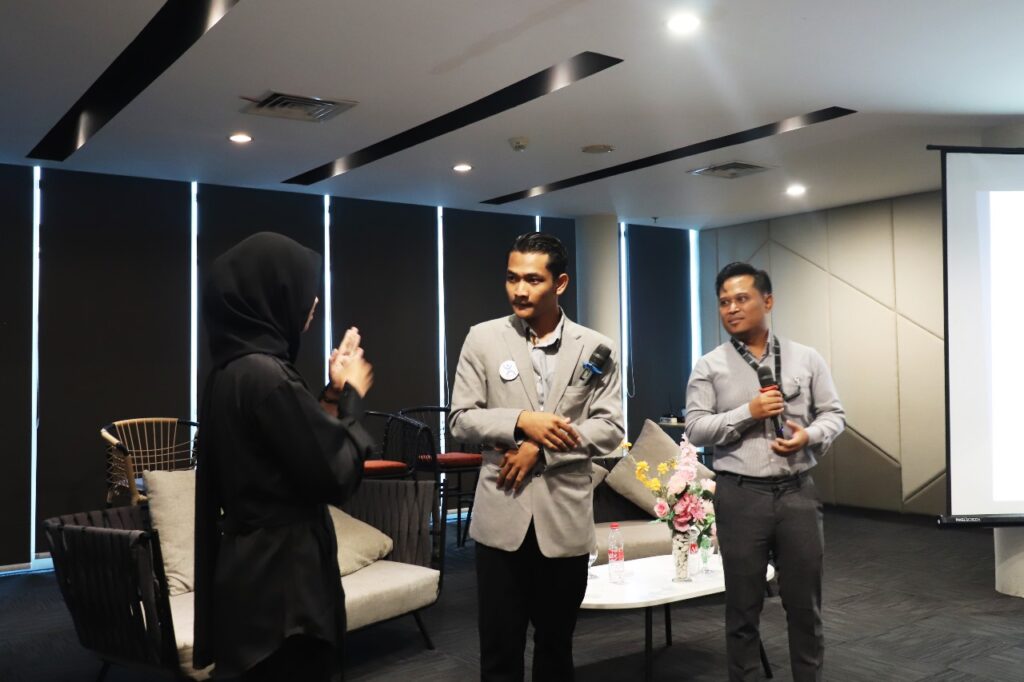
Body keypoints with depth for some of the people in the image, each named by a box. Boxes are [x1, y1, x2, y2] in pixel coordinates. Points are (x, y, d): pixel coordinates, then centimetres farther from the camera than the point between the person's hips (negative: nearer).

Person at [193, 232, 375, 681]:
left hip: (256, 565, 10)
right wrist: (351, 398, -4)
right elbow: (334, 475, -17)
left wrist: (334, 392, 10)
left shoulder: (233, 367, 7)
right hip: (280, 573, -10)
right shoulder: (264, 373, -21)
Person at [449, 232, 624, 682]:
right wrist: (521, 422, -17)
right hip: (502, 516, 0)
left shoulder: (595, 348, 2)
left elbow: (610, 428, -3)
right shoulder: (483, 339, 1)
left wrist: (542, 449, -14)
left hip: (565, 518, 1)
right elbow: (461, 420, -1)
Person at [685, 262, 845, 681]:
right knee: (743, 607, 9)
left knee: (805, 603, 11)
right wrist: (747, 413, -16)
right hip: (740, 495, -1)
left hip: (797, 491, 2)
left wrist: (810, 435, -12)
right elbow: (695, 429, -5)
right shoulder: (709, 367, 0)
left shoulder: (806, 358, 6)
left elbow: (834, 414, 8)